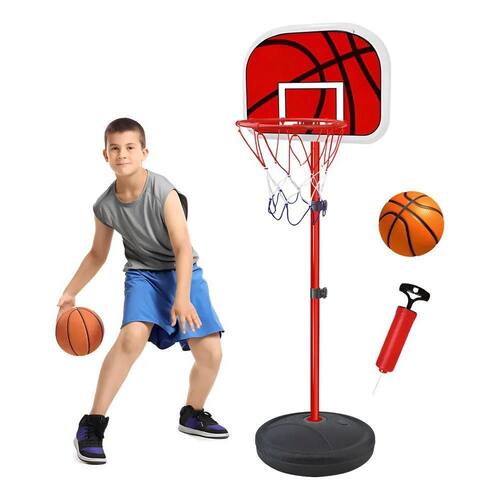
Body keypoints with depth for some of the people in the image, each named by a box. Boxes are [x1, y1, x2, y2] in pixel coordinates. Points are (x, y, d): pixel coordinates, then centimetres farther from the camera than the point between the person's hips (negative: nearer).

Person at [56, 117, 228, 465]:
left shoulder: (163, 192, -21)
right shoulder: (105, 206, -7)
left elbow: (183, 248, -24)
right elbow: (98, 254, 10)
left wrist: (183, 297, -35)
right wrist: (71, 292, 10)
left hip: (183, 271, -1)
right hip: (143, 273, 1)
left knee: (211, 353, -8)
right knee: (133, 335, -28)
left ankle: (193, 414, 22)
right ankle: (91, 425, -18)